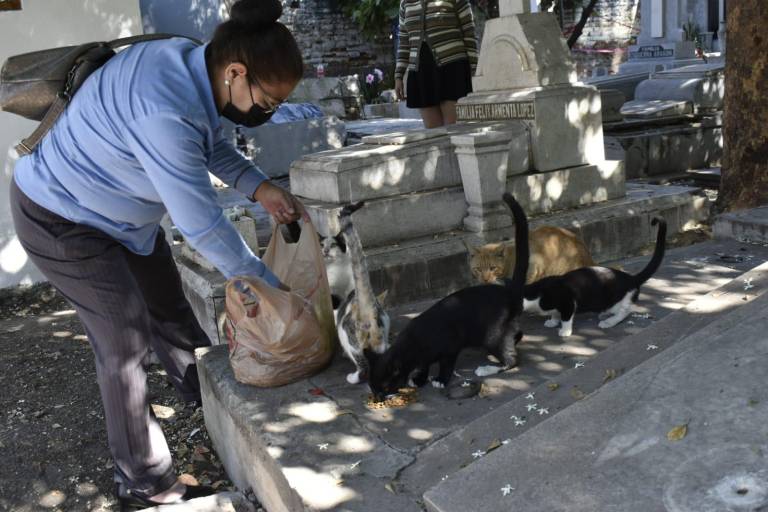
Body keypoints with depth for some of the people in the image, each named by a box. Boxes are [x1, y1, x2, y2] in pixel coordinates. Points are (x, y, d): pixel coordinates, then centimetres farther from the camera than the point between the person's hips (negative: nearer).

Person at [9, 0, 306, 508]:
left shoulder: (192, 63, -12)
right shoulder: (166, 113, -39)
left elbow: (213, 143, 5)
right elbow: (202, 226, -33)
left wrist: (260, 187, -11)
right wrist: (270, 287, -22)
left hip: (121, 213, 9)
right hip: (63, 221, -9)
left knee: (169, 307, 18)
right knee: (126, 347, -3)